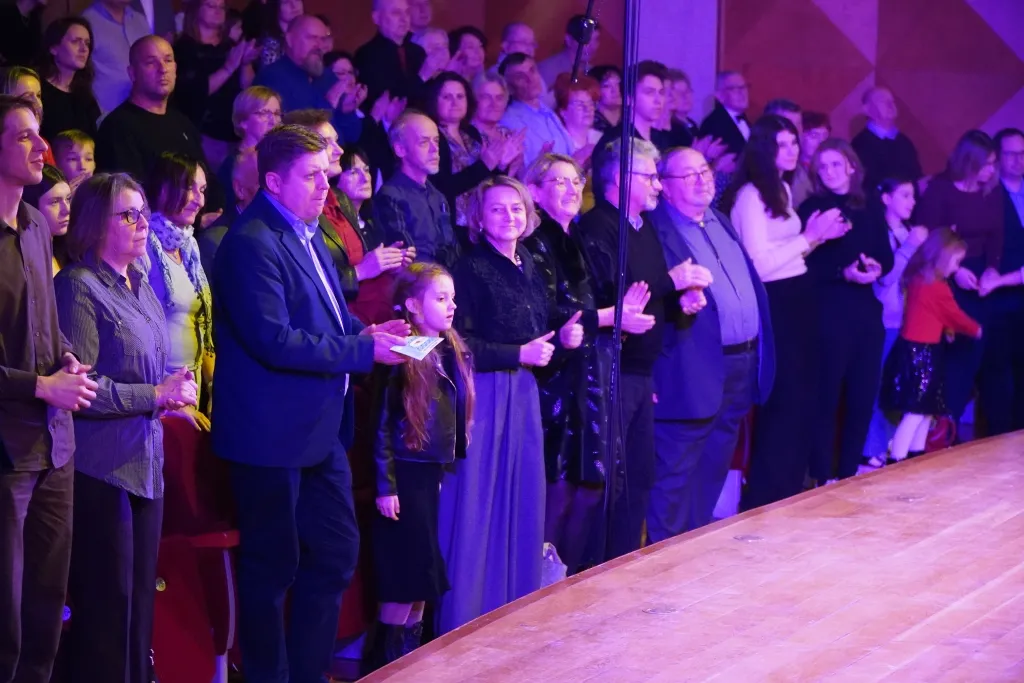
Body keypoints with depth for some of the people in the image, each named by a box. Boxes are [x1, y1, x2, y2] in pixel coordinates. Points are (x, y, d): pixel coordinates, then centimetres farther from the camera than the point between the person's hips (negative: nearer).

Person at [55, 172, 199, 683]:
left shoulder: (139, 287, 14)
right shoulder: (79, 288, -12)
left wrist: (172, 394, 4)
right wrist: (156, 395, -16)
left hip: (145, 463, 8)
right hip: (102, 470, -8)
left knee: (140, 597, 14)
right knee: (107, 603, -2)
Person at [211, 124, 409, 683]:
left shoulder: (306, 234, 12)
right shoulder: (253, 243, -19)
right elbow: (274, 339, -26)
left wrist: (366, 330, 2)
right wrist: (365, 349, -21)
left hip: (321, 428, 10)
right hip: (272, 433, -10)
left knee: (336, 552, 16)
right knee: (272, 568, 3)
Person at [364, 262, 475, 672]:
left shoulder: (452, 353, 9)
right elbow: (382, 425, -13)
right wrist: (385, 485, -15)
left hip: (436, 472, 7)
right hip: (405, 473, -7)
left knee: (424, 571, 11)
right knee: (406, 571, -4)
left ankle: (413, 652, 20)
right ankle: (384, 660, 7)